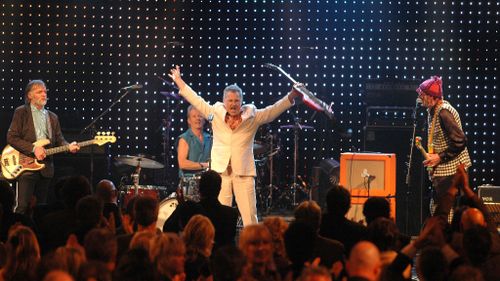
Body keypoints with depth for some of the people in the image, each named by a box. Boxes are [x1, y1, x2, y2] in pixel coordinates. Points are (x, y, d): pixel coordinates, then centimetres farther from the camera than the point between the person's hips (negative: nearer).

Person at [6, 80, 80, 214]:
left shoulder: (52, 117, 18)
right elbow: (12, 138, -7)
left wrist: (69, 146, -8)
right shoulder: (21, 112, 1)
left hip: (46, 168, 6)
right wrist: (33, 148, -16)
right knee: (23, 207, -12)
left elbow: (59, 140, 15)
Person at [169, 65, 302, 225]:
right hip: (220, 171, 1)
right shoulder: (215, 114, 8)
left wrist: (292, 96, -9)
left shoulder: (252, 117, 5)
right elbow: (197, 101, 14)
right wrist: (179, 82, 15)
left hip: (244, 172, -1)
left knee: (250, 215, -3)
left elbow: (273, 111, 2)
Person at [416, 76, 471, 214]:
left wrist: (440, 157, -19)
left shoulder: (443, 112, -20)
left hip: (450, 171, -10)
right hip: (441, 171, 10)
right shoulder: (433, 111, 11)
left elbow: (460, 142, -24)